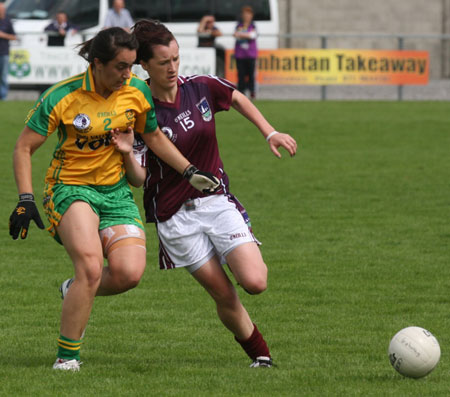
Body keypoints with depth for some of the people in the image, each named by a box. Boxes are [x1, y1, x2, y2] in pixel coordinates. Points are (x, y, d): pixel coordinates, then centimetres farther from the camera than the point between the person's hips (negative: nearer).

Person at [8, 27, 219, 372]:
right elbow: (24, 148, -7)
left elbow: (154, 137, 14)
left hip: (116, 190, 4)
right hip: (70, 188, -4)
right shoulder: (61, 97, -14)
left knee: (129, 273, -17)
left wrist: (190, 172, 6)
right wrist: (26, 199, -16)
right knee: (91, 268, -26)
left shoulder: (137, 92, -2)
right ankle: (67, 356, -14)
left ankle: (77, 292, 16)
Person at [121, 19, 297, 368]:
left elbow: (238, 100, 20)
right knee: (224, 297, -4)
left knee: (255, 283, -14)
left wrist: (270, 133, 12)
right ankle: (261, 355, 19)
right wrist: (128, 153, -32)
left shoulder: (202, 88, -3)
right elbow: (140, 177, -12)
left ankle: (253, 261, 22)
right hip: (175, 216, -2)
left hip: (217, 201, 2)